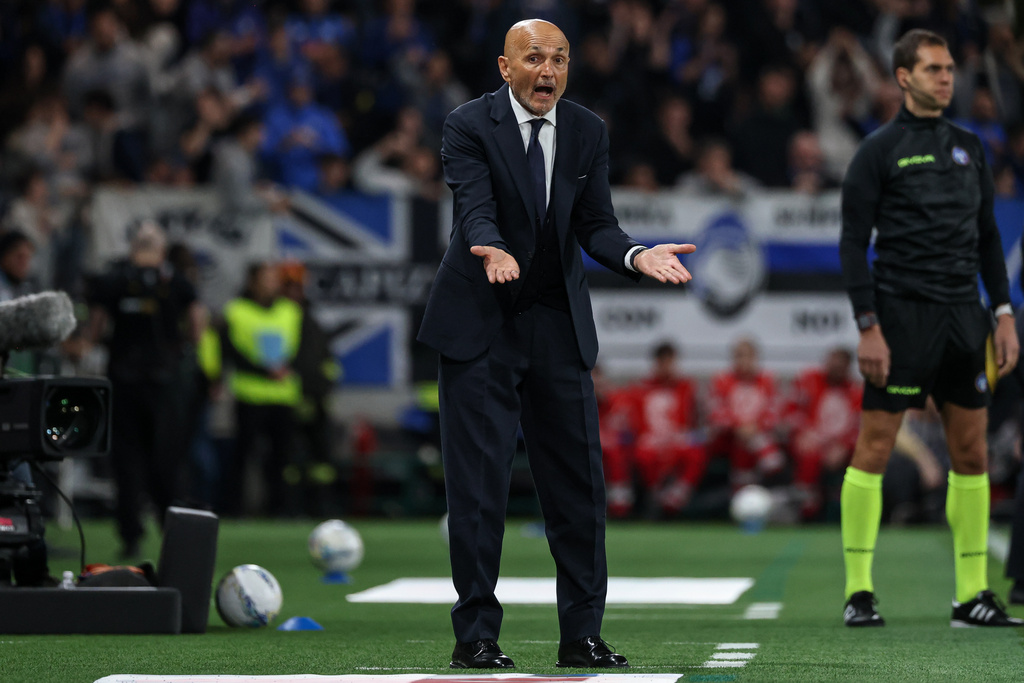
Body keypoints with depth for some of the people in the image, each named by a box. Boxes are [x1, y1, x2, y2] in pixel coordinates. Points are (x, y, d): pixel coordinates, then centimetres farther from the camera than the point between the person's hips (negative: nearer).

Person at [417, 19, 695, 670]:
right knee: (479, 479, -4)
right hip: (481, 322, -4)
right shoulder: (470, 125, -10)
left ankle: (583, 634, 12)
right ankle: (475, 635, 2)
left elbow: (595, 224, -1)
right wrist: (492, 250, -46)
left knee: (579, 476, 4)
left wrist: (637, 254, -22)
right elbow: (474, 208, -24)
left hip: (558, 322, 4)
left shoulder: (588, 131, 3)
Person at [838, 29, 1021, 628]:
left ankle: (973, 594, 7)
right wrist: (868, 326, -12)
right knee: (875, 447, -5)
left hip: (963, 318, 5)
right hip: (902, 317, -5)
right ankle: (859, 591, 0)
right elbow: (853, 243, -4)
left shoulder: (969, 147, 15)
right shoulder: (880, 151, -1)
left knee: (972, 451, 3)